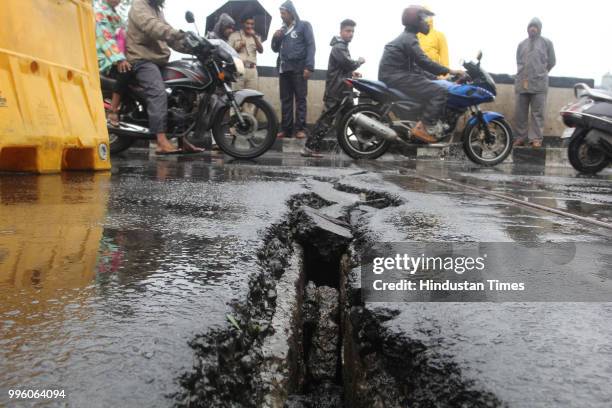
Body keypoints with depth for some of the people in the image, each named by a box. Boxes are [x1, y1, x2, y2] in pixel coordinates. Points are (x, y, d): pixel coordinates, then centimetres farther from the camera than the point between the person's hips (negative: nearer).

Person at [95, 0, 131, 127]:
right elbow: (106, 38, -21)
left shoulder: (113, 12, 22)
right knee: (126, 71, -35)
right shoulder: (99, 10, -7)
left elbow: (122, 37, 26)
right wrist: (119, 59, -35)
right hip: (106, 59, -10)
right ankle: (113, 111, -30)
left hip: (119, 57, 10)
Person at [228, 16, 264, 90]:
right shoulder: (234, 35, 13)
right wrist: (238, 47, -6)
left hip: (252, 70, 3)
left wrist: (254, 37, -6)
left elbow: (261, 51, 3)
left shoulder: (256, 37, 21)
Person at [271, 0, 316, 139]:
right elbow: (275, 49, 24)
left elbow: (311, 46, -4)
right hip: (283, 69, 5)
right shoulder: (282, 29, 21)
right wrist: (275, 38, 2)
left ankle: (300, 128, -6)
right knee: (285, 100, 2)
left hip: (298, 68, -5)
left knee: (300, 99, -5)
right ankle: (286, 128, 4)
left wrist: (309, 67, -16)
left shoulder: (304, 25, 5)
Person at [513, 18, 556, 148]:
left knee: (538, 113, -5)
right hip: (522, 83, 3)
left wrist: (541, 73, 15)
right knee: (520, 113, 4)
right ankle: (521, 137, 11)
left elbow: (552, 61, 11)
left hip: (539, 83, -3)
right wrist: (523, 73, 14)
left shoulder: (547, 42, 8)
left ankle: (536, 139, -5)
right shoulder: (522, 44, 16)